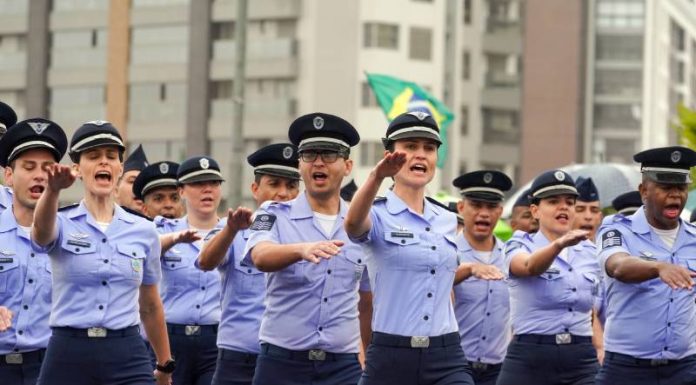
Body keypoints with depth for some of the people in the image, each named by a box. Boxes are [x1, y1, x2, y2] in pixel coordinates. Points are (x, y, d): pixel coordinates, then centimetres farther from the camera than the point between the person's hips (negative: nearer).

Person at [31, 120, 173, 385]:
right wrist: (52, 190, -49)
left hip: (127, 356, 1)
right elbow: (42, 228, -27)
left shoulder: (144, 231, 8)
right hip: (68, 355, -1)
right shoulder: (62, 225, 0)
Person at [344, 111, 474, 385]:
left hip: (447, 360, 3)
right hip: (390, 358, -3)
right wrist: (377, 176, -48)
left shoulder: (448, 221, 13)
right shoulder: (378, 215, -5)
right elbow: (353, 224, -30)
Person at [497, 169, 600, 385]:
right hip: (528, 359, -3)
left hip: (581, 361, 3)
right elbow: (530, 266, -26)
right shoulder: (522, 246, 0)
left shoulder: (590, 252, 13)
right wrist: (559, 244, -46)